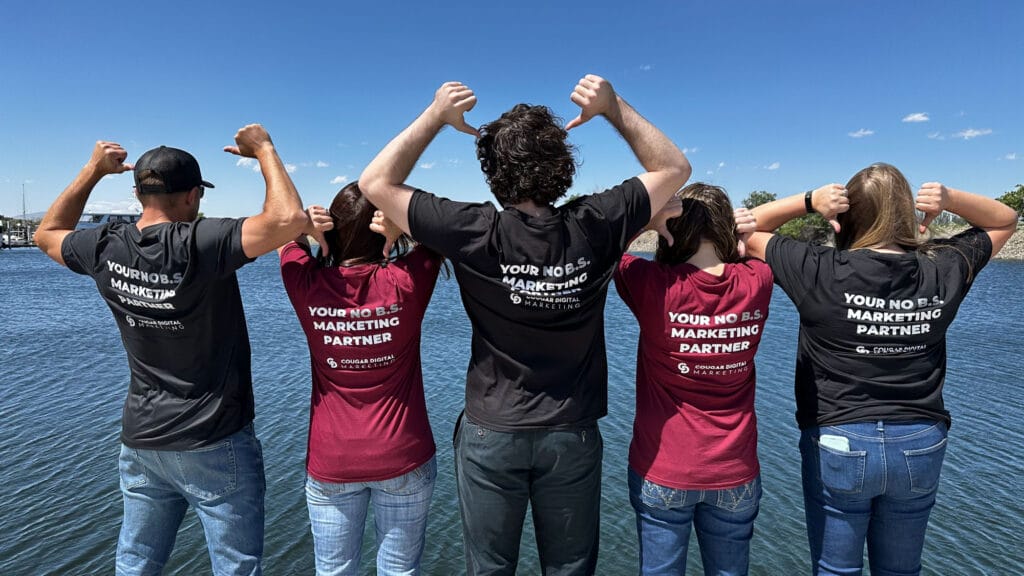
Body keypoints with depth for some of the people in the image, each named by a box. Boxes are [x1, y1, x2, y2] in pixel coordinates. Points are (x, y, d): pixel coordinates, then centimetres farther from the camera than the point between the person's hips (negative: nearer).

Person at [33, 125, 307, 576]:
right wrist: (263, 149, -15)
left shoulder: (106, 249, -3)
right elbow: (289, 218, -30)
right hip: (214, 443, -6)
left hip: (141, 440, 6)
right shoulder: (199, 245, -21)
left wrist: (93, 170, 19)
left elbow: (47, 234, 20)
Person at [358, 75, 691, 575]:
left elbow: (376, 183, -8)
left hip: (491, 434, -1)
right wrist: (613, 108, -3)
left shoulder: (477, 234, -19)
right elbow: (674, 168, 3)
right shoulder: (593, 226, -13)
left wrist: (435, 115, -7)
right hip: (573, 435, 2)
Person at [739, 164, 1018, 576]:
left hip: (838, 444, -3)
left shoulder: (820, 272, -16)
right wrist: (949, 199, -3)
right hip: (921, 447, 4)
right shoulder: (945, 269, -4)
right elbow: (1005, 221, 15)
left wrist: (809, 200, -12)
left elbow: (748, 231, -2)